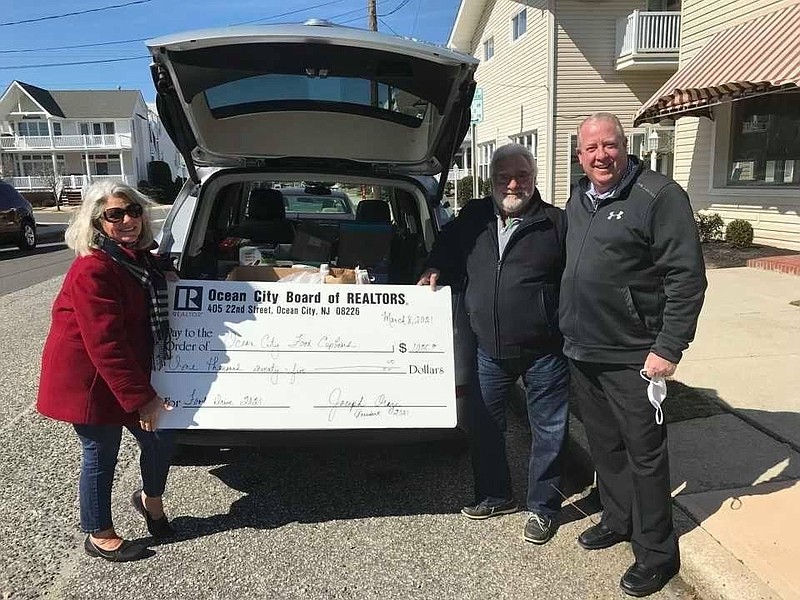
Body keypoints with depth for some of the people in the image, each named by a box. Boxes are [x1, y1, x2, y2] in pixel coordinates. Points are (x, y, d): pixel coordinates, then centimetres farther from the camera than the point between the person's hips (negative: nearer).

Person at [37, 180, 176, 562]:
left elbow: (153, 314, 23)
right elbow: (104, 345, -25)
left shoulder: (140, 258, 4)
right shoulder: (92, 270, -23)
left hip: (128, 374, 8)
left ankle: (150, 499, 41)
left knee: (160, 440, 12)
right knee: (101, 456, 7)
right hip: (87, 380, -8)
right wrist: (140, 397, -22)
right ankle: (99, 536, 29)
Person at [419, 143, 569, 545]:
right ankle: (495, 495, 38)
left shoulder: (556, 224, -8)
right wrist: (434, 270, 3)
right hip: (490, 350, 4)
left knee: (548, 431, 9)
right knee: (483, 424, 16)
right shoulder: (472, 219, 4)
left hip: (544, 350, -4)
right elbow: (446, 251, 22)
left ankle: (542, 507, 29)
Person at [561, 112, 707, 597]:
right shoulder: (578, 199, 11)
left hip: (631, 357, -7)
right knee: (604, 445, 19)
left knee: (644, 453, 4)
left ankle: (656, 554, 20)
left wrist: (669, 348, -19)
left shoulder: (659, 196, -13)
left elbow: (687, 278, -15)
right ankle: (618, 520, 39)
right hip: (581, 352, 7)